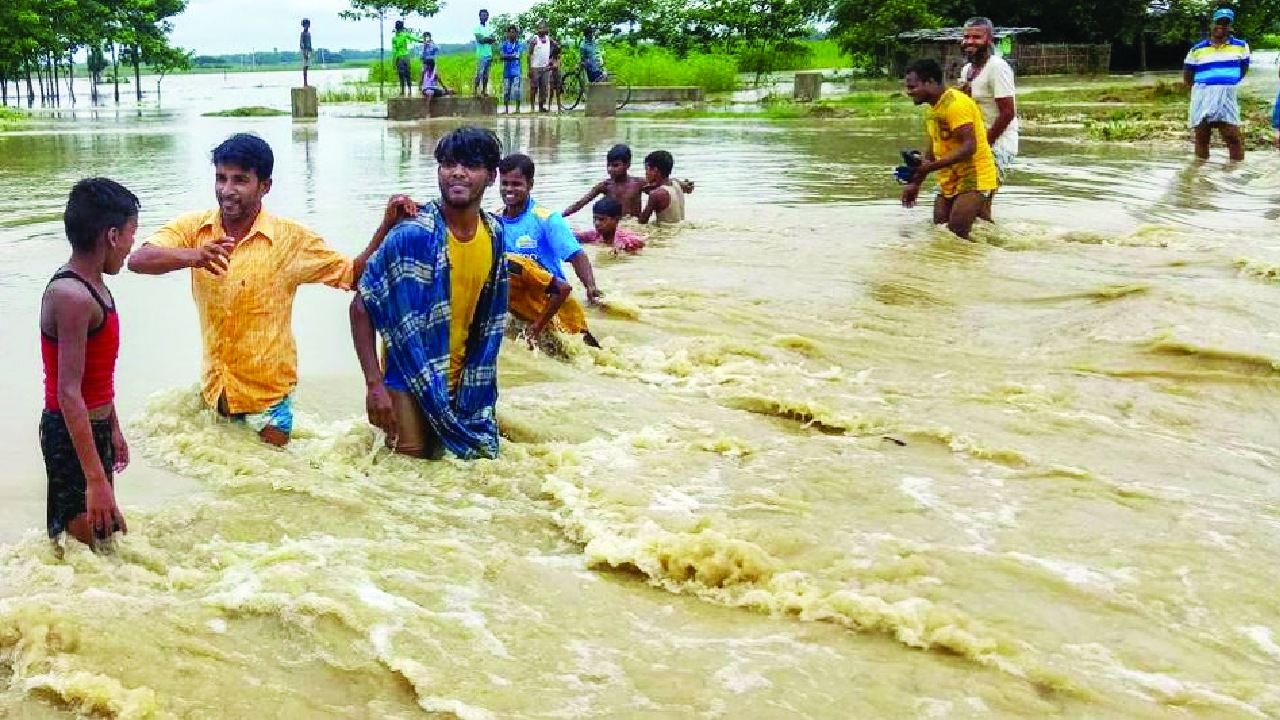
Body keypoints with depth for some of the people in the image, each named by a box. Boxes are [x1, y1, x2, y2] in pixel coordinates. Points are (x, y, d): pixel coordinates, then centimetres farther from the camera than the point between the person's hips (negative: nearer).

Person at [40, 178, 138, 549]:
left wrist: (114, 430, 24)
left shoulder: (92, 286, 6)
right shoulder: (72, 296, -24)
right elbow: (68, 392, -29)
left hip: (95, 425, 10)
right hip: (71, 433, -10)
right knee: (88, 539, -2)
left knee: (107, 529, 20)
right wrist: (96, 478, -31)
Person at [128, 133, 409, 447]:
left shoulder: (291, 239, -11)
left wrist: (387, 226, -20)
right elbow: (138, 260, -21)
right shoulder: (194, 227, -7)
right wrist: (193, 256, -41)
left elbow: (354, 275, -7)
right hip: (214, 387, 2)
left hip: (267, 394, -2)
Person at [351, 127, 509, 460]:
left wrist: (480, 387, 13)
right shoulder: (410, 236, -19)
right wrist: (374, 384, -21)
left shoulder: (495, 235, -2)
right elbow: (362, 307, -16)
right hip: (409, 380, -5)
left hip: (462, 383, 5)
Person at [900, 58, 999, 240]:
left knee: (956, 235, -18)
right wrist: (916, 183, 15)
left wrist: (930, 167, -30)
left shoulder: (955, 103, -17)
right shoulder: (933, 108, 13)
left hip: (974, 178, -10)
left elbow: (969, 147, -26)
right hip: (949, 182, 10)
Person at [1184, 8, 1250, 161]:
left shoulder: (1240, 46, 6)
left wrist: (1230, 84, 12)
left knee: (1233, 136, -6)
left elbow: (1244, 68, 19)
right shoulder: (1197, 49, 5)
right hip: (1202, 98, 1)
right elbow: (1187, 73, 14)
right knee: (1201, 136, 6)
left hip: (1227, 98, 0)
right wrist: (1198, 89, 9)